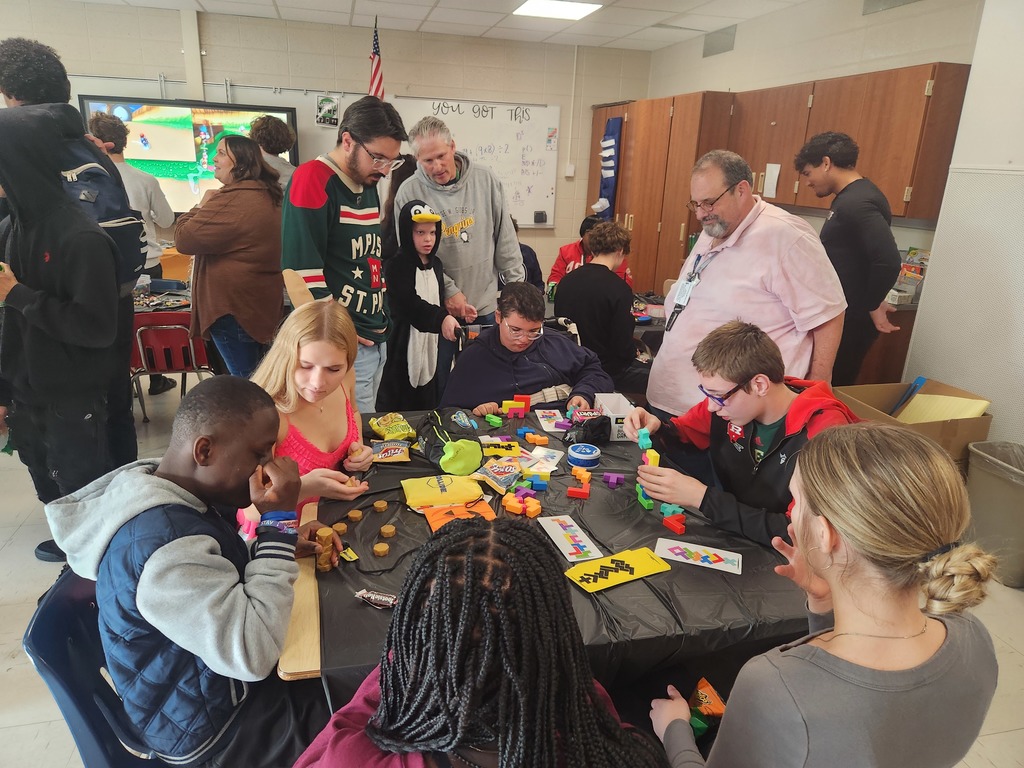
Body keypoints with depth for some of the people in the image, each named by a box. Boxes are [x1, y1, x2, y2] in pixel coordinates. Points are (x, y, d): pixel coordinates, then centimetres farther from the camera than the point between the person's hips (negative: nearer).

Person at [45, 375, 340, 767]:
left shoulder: (164, 492, -6)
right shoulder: (160, 542, -37)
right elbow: (253, 654, -35)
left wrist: (283, 545, -10)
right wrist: (277, 524, -33)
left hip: (211, 678, 8)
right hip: (211, 727, -8)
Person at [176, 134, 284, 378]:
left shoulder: (234, 199, -19)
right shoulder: (267, 195, 13)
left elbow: (185, 239, -15)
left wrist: (202, 206, -2)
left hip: (235, 307, -10)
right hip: (261, 304, 10)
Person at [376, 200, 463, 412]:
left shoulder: (435, 265, 11)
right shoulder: (397, 266, -9)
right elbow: (410, 303, -22)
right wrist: (441, 319, -36)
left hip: (430, 349, 6)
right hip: (403, 349, -6)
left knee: (427, 410, 11)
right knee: (396, 412, -1)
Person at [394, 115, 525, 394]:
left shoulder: (486, 180, -1)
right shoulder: (409, 193, -7)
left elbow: (505, 237, 4)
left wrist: (516, 285, 2)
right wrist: (449, 291, -14)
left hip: (485, 305, 2)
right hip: (436, 308, -2)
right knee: (436, 384, 9)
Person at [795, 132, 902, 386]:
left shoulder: (856, 203, -20)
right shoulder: (851, 198, 13)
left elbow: (888, 260, -29)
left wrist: (872, 306, -15)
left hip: (850, 320, -10)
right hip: (842, 315, 10)